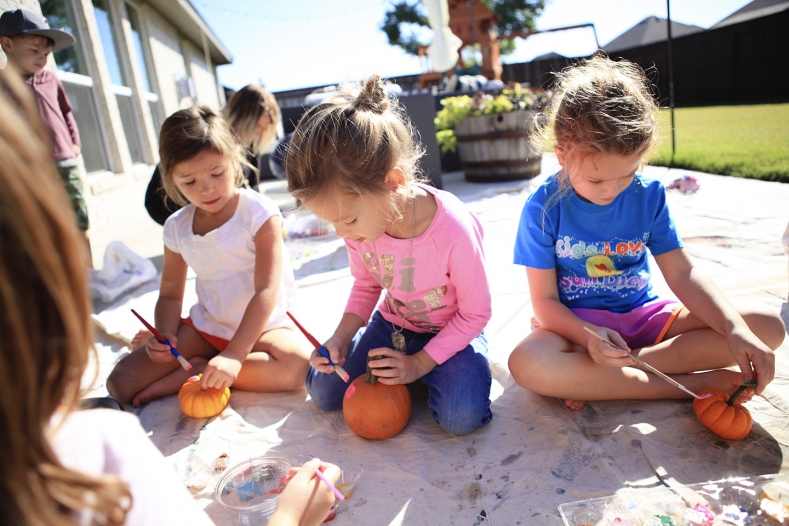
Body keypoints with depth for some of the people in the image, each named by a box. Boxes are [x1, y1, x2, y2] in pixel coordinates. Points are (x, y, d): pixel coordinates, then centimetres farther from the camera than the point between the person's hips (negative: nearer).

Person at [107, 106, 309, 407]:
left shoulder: (258, 212, -17)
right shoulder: (176, 227, 0)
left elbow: (267, 291, -24)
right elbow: (170, 294, 9)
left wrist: (234, 355, -33)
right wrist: (165, 336, -13)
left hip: (261, 327, -3)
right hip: (204, 327, 3)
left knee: (295, 367, -36)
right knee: (121, 383, -8)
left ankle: (192, 373, -17)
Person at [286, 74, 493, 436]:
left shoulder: (453, 230, -34)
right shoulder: (360, 222, -18)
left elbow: (475, 313, -19)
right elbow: (366, 284, 1)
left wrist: (419, 363, -20)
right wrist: (341, 336, -15)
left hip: (452, 332, -4)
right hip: (391, 325, 5)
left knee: (462, 416, -26)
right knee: (323, 392, -2)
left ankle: (426, 375, 6)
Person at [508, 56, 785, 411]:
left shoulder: (649, 195, -4)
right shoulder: (542, 208, -14)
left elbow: (682, 274, -5)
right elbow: (545, 300, -13)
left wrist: (736, 329, -20)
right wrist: (588, 336, -33)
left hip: (643, 316, 4)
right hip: (578, 325, -4)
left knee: (768, 328, -13)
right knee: (526, 362, -37)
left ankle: (595, 379, -22)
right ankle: (693, 385, -24)